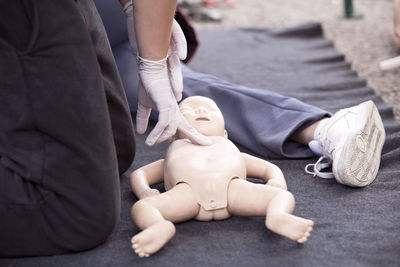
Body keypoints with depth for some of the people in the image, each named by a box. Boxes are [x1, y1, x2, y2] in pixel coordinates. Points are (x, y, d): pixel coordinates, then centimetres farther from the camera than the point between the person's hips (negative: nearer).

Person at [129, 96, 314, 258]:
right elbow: (138, 174, 39)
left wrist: (277, 181, 19)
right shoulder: (175, 147, 48)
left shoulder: (229, 146, 51)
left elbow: (269, 168, 45)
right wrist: (145, 192, 14)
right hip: (188, 189, -1)